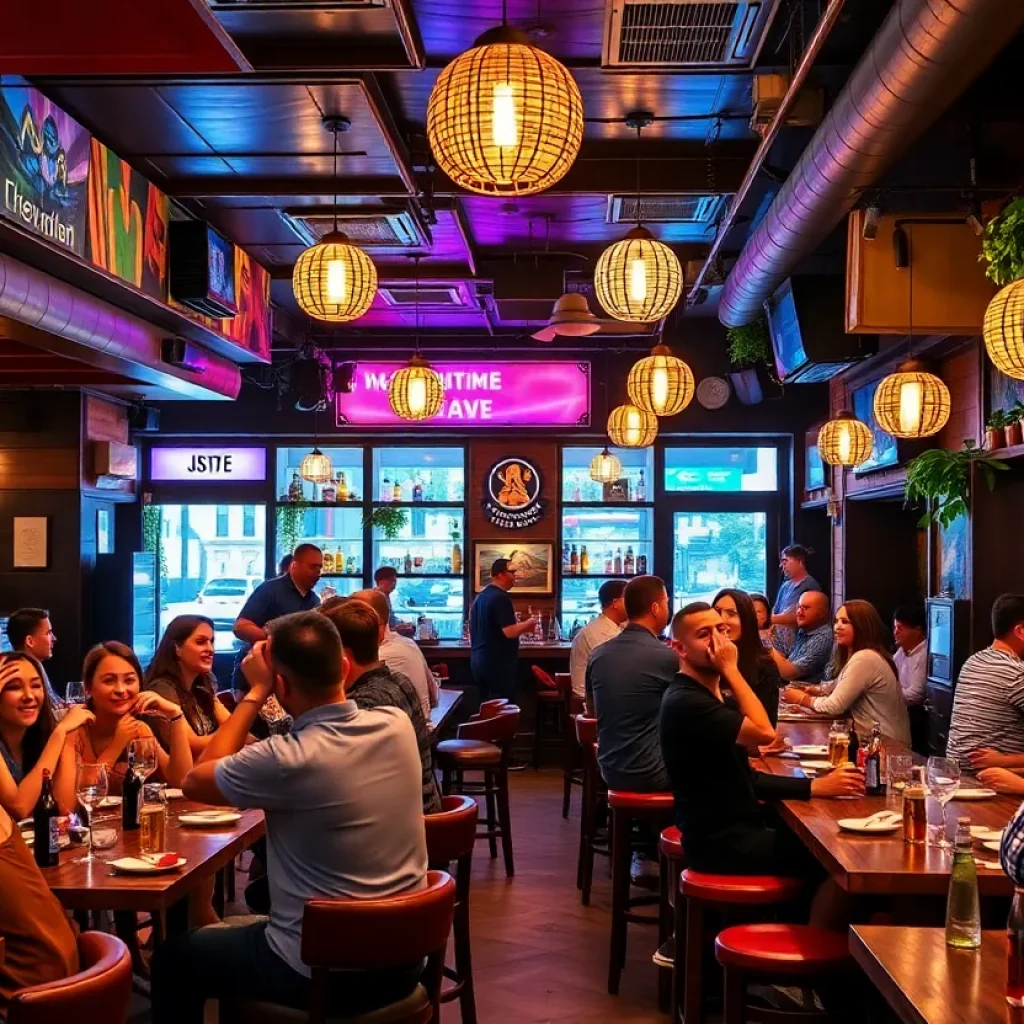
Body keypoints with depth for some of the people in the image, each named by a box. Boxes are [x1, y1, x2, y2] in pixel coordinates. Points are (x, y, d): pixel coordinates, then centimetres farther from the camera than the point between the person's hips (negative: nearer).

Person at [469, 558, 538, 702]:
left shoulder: (480, 596, 13)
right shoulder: (501, 598, -16)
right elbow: (510, 632, -23)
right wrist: (528, 624, -5)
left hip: (479, 662, 9)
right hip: (498, 664, -9)